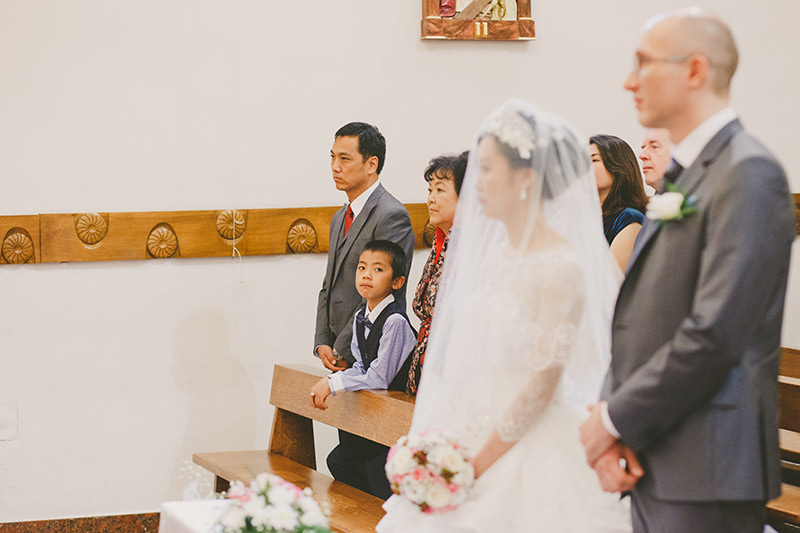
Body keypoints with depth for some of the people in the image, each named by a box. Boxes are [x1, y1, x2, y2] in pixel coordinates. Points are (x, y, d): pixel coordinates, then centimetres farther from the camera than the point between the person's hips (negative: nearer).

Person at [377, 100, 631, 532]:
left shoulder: (562, 265, -14)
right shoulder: (494, 253, 8)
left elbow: (542, 383, -16)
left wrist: (478, 464, -15)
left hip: (530, 453, -7)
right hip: (474, 440, 7)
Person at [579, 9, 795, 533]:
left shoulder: (748, 173, -14)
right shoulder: (684, 175, 16)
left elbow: (715, 334, -22)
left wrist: (617, 418, -13)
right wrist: (613, 416, -1)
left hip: (705, 473, -9)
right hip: (657, 465, 9)